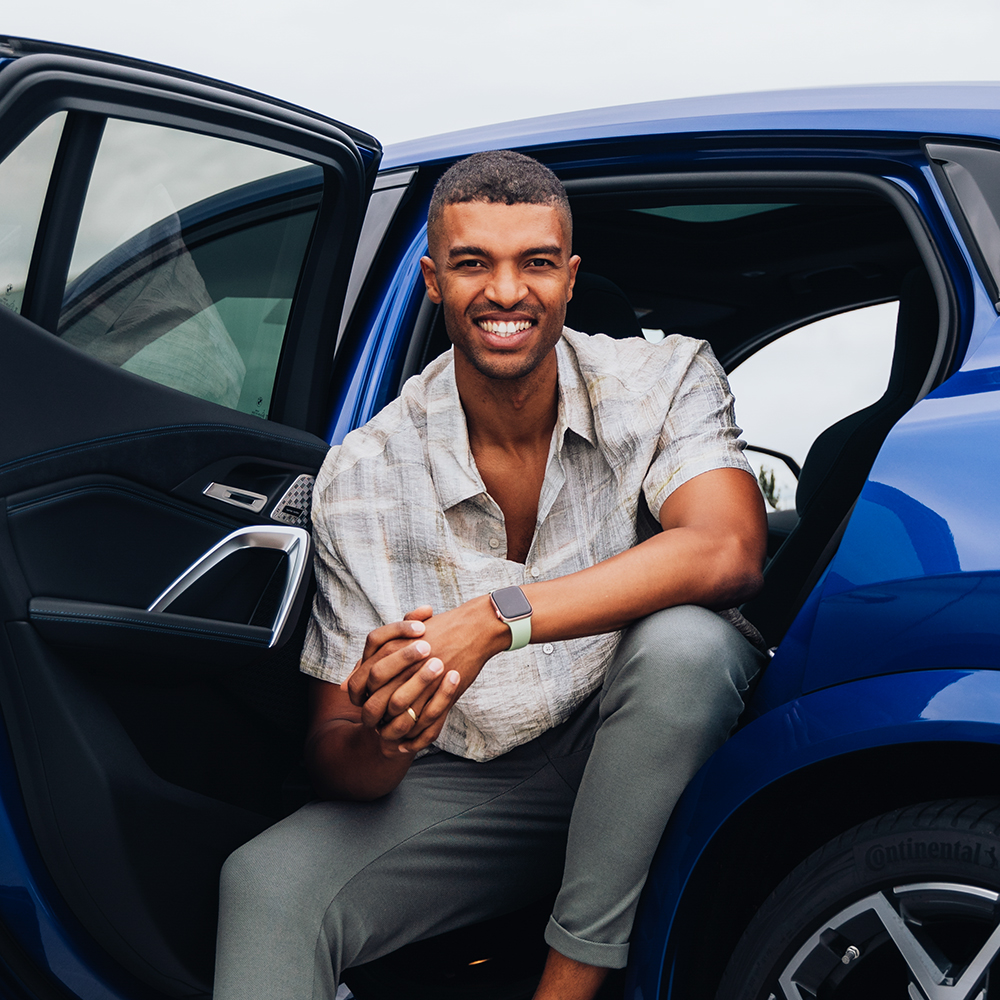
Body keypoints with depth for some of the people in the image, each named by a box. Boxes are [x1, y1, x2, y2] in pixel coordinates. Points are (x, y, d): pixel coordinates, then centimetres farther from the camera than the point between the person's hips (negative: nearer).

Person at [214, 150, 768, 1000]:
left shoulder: (665, 379, -10)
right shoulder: (362, 476, -8)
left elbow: (728, 554, -31)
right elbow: (335, 761, -7)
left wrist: (492, 621, -38)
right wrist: (379, 743, -34)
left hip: (647, 763, 1)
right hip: (465, 787, 0)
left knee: (681, 639, -34)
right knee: (265, 886, -26)